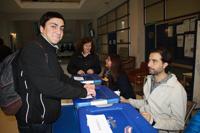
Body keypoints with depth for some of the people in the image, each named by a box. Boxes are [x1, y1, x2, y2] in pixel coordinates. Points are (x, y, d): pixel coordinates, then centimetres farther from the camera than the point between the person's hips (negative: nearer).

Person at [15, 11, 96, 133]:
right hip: (35, 120, -9)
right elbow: (48, 85, -30)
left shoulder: (49, 51, 10)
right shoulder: (33, 50, -22)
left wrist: (82, 86, -3)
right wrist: (83, 92, -22)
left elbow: (61, 77, 11)